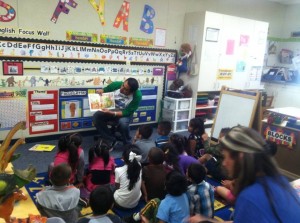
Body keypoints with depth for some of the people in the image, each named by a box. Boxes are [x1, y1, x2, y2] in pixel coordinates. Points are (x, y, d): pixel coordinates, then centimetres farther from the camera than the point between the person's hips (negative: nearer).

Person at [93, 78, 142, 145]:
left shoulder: (137, 96, -27)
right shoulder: (116, 84, -18)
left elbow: (127, 112, -24)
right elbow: (104, 90, 2)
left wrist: (111, 113, -35)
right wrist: (100, 91, -22)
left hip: (124, 113, -3)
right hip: (110, 109, 4)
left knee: (123, 122, -37)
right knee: (96, 116, -23)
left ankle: (127, 144, -8)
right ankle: (111, 140, -10)